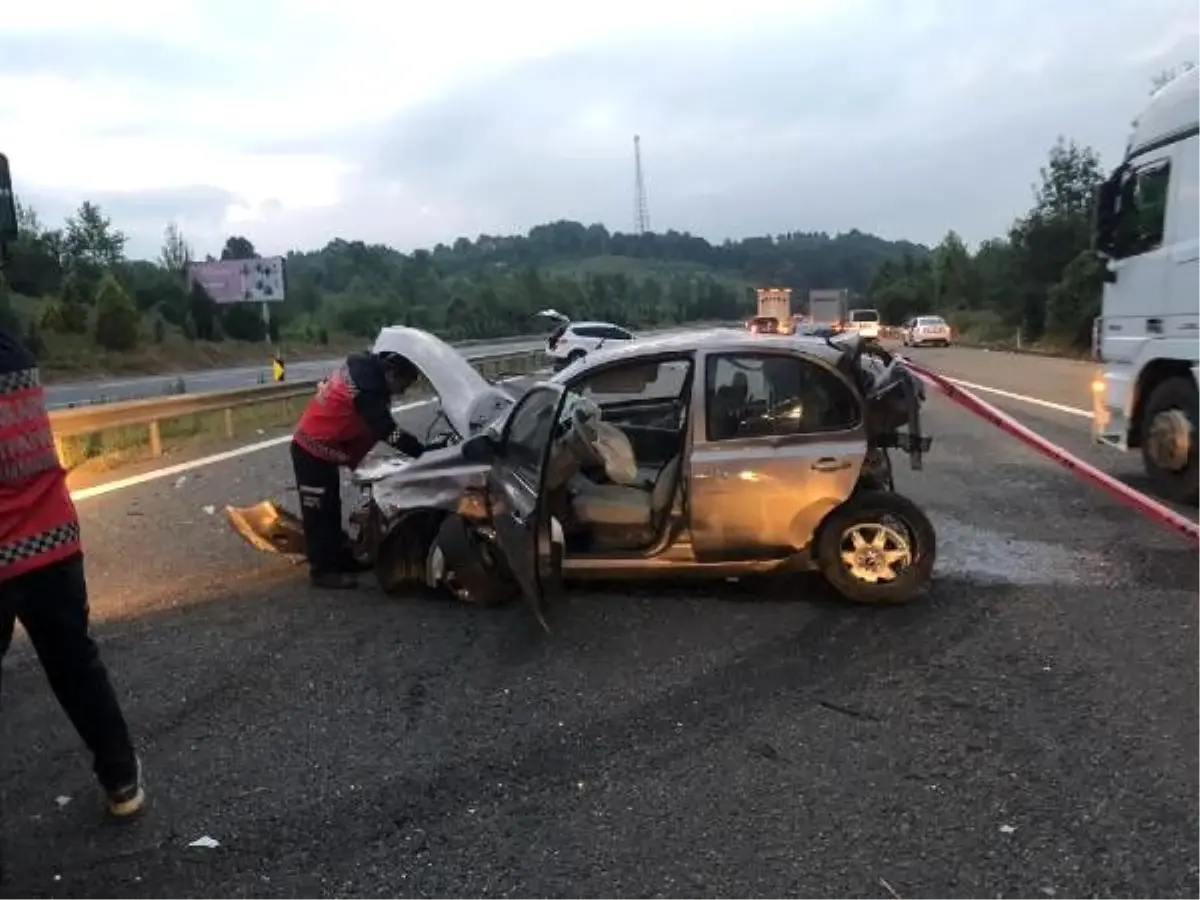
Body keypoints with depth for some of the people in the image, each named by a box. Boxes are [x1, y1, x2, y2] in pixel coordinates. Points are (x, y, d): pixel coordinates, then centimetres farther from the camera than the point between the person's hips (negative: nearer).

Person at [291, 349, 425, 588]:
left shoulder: (364, 368, 3)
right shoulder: (366, 388, -27)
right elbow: (388, 432, -29)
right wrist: (424, 452, -26)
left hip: (320, 446, 10)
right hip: (313, 449, -10)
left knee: (330, 507, 18)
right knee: (320, 511, -2)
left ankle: (340, 559, 30)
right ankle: (323, 569, 7)